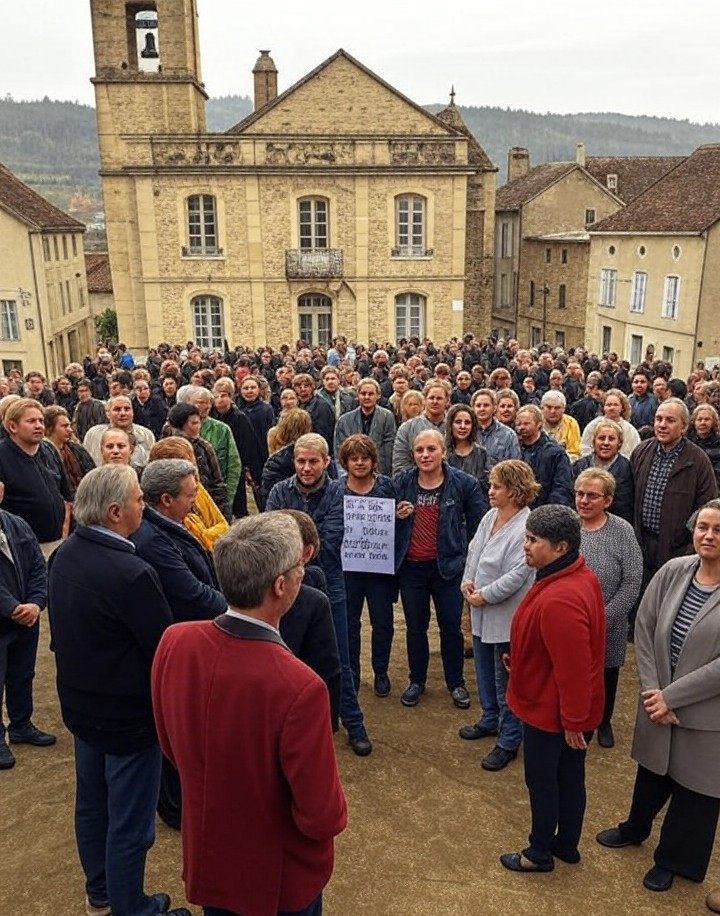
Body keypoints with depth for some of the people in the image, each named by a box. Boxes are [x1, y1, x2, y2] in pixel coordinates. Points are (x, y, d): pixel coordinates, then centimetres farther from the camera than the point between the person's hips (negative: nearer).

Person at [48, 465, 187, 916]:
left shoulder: (65, 554, -5)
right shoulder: (131, 574, -31)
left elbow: (63, 633, 7)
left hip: (81, 702, 9)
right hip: (128, 713, -9)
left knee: (92, 803, 25)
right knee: (130, 823, 10)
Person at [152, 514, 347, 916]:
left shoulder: (174, 642, -20)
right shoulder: (300, 688, -38)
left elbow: (170, 744, -2)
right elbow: (322, 818, -25)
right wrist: (335, 813, -3)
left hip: (206, 856, 4)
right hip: (281, 876, -4)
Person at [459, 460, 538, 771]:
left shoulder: (526, 528, -23)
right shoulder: (490, 517, 3)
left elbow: (517, 575, -26)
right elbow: (473, 550, 11)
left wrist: (484, 596, -19)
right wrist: (468, 581, -3)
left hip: (506, 616, -8)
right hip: (482, 613, 8)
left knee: (506, 680, 6)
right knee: (485, 672, 24)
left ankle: (509, 741, 23)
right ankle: (490, 719, 45)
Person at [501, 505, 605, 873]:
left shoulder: (558, 600, -36)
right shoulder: (581, 576, -3)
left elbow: (573, 669, -30)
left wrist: (573, 722, -18)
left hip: (549, 710, -9)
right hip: (573, 708, 9)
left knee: (542, 781, 12)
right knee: (570, 777, 23)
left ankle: (539, 853, 32)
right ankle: (567, 844, 42)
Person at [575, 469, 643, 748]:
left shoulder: (622, 531, -12)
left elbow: (632, 583, -12)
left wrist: (602, 620, -15)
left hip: (608, 626, 0)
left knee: (606, 674, 21)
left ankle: (604, 722, 46)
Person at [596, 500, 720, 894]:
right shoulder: (674, 571, -8)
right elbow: (644, 627, -4)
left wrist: (672, 696, -18)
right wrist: (652, 690, -9)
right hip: (659, 701, 4)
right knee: (652, 770, 25)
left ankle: (674, 859, 40)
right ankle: (635, 828, 51)